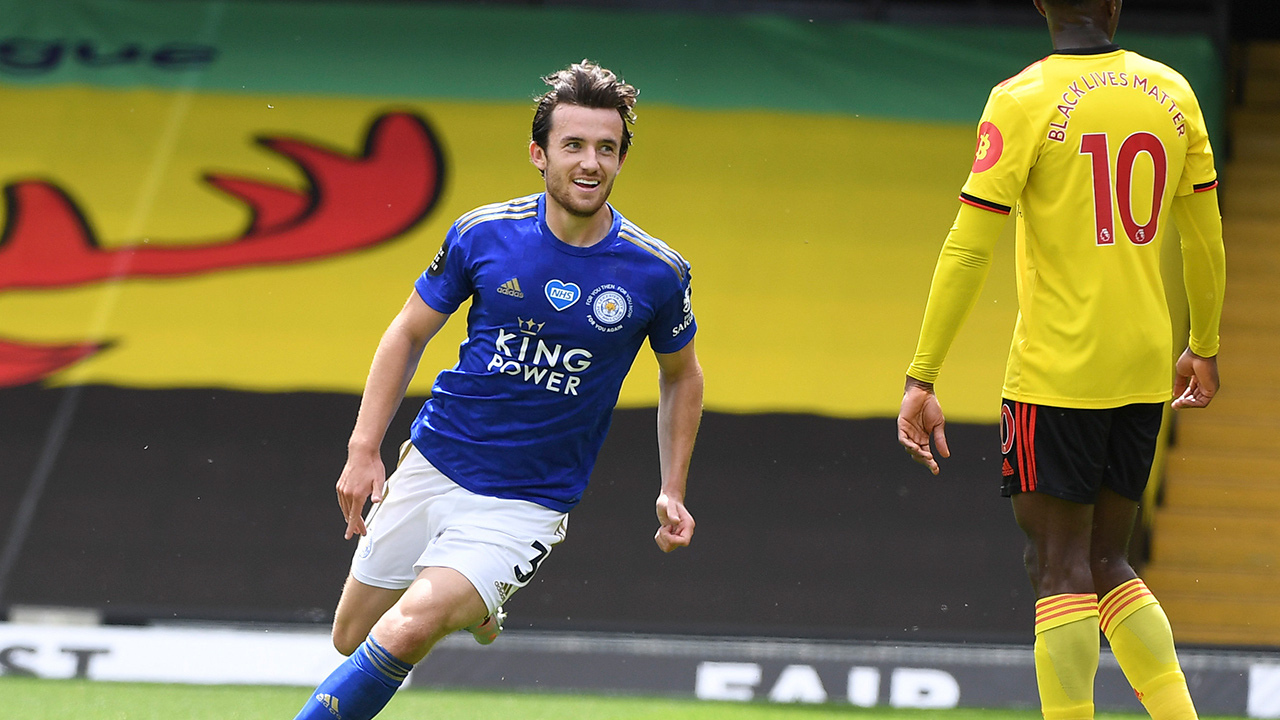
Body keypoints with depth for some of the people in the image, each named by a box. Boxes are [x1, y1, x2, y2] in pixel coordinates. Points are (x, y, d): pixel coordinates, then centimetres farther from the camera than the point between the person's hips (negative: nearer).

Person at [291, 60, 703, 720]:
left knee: (409, 629, -24)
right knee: (352, 640, 13)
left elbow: (680, 375, 11)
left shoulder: (657, 273, -9)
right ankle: (471, 606, 42)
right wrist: (363, 451, -3)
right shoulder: (482, 234, -7)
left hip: (526, 503, -3)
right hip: (432, 465, 3)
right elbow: (407, 335, 5)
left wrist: (672, 492, 5)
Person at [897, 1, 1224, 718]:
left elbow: (968, 253, -10)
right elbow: (1206, 241, 15)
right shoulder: (1171, 93, 6)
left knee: (1060, 565, -2)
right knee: (1107, 564, 15)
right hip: (1145, 372, 5)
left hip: (1057, 369, -5)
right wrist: (1204, 349, 29)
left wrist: (922, 381, -7)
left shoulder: (1024, 100, -8)